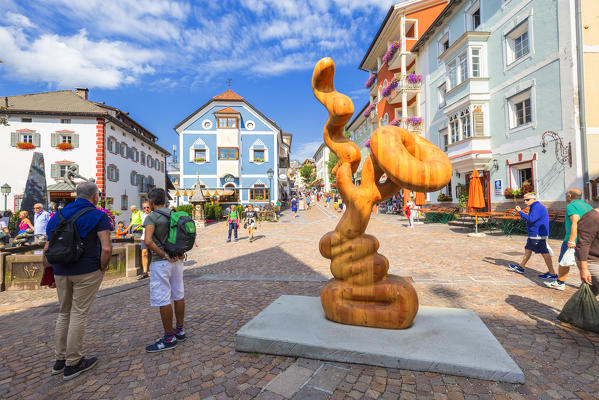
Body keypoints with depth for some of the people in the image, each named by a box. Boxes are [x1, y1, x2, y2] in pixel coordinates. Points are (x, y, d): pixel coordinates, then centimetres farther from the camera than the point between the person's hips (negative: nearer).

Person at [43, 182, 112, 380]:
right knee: (78, 315, 4)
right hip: (87, 272, -6)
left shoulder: (58, 215, 9)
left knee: (64, 313, 20)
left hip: (61, 272, 6)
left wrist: (52, 269, 18)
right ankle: (72, 364, 16)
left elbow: (47, 249, 9)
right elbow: (106, 248, -20)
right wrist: (103, 267, -6)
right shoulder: (97, 215, -10)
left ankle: (60, 359, 30)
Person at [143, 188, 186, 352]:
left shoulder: (151, 217, -12)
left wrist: (164, 255, -16)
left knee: (162, 299, 2)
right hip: (177, 260, 8)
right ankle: (180, 330, 27)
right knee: (178, 295, 14)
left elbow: (148, 241, -26)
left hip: (161, 262, -7)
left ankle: (169, 338, 11)